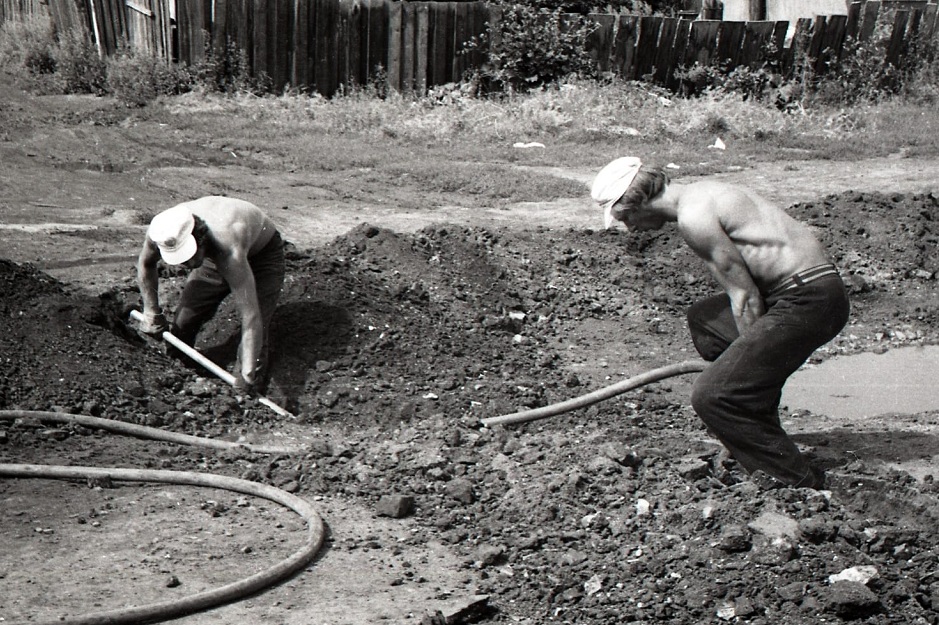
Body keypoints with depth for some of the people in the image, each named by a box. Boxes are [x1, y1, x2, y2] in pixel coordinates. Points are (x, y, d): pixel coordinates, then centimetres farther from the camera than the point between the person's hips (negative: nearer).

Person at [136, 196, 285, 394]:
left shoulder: (230, 252, -48)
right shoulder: (163, 232, -32)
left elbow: (251, 318, -48)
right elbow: (145, 264, -4)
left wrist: (247, 377, -49)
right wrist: (152, 311, -3)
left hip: (263, 253, -5)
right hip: (212, 254, 5)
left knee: (256, 329, -19)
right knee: (182, 325, 4)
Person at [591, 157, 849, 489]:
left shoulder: (693, 216, -14)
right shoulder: (698, 192, 17)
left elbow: (744, 295, -14)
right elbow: (742, 284, 21)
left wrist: (753, 357, -5)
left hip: (808, 301, -11)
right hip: (807, 290, 11)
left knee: (710, 395, -12)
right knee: (703, 317, 30)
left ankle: (797, 481, -5)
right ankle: (759, 434, 32)